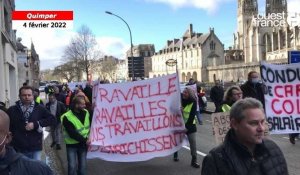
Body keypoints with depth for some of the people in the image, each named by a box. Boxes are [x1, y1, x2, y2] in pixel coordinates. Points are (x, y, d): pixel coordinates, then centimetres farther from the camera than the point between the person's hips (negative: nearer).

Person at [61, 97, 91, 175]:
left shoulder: (86, 112, -3)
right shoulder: (67, 117, -20)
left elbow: (90, 125, 8)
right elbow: (72, 134, -22)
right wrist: (85, 140, -22)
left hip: (83, 144, 4)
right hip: (72, 145, -4)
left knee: (83, 166, 11)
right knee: (72, 166, 0)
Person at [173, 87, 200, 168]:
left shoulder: (193, 102, -14)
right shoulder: (180, 98, -8)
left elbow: (192, 116, -17)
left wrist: (187, 127, -21)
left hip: (190, 124, -2)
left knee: (193, 142, -8)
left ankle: (194, 160, -2)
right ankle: (175, 155, 36)